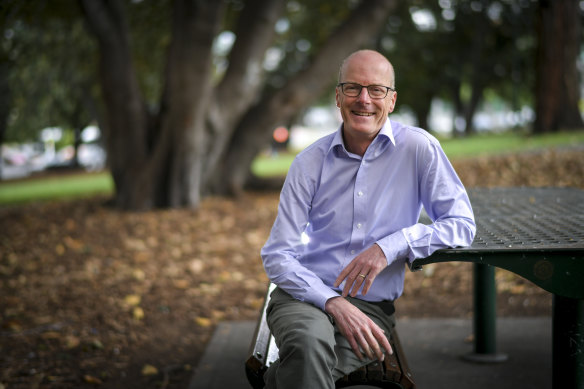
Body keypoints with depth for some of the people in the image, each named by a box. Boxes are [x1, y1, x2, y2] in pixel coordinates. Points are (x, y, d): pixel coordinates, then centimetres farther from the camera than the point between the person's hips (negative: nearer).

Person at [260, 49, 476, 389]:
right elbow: (277, 255, 0)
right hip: (305, 295, 1)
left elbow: (462, 226, 1)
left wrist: (391, 246, -15)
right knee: (310, 343, -35)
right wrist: (334, 303, -17)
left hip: (371, 306, -1)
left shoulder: (418, 148, 0)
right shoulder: (310, 162, 3)